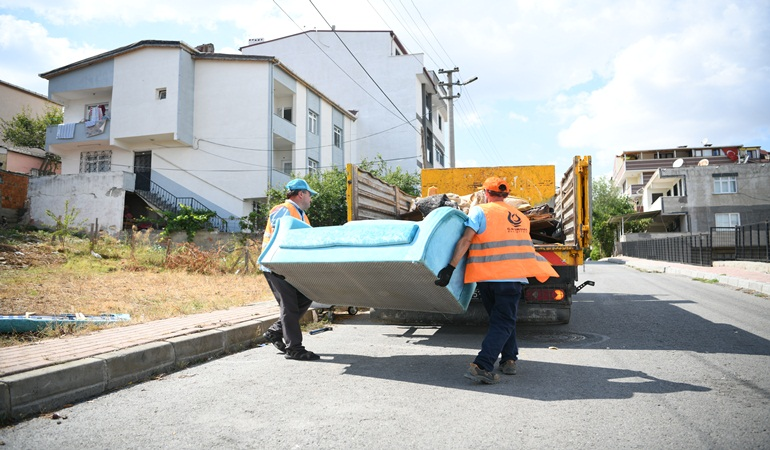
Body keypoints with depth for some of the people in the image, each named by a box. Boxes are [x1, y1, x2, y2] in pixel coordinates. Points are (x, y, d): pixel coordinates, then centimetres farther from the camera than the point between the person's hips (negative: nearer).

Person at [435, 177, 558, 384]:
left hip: (486, 276, -1)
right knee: (503, 322, 2)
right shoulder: (521, 218, 14)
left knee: (502, 318, 20)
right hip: (512, 276, 1)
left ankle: (509, 359, 24)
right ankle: (481, 366, -9)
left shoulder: (480, 211, -2)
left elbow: (466, 240, -13)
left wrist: (451, 267, -16)